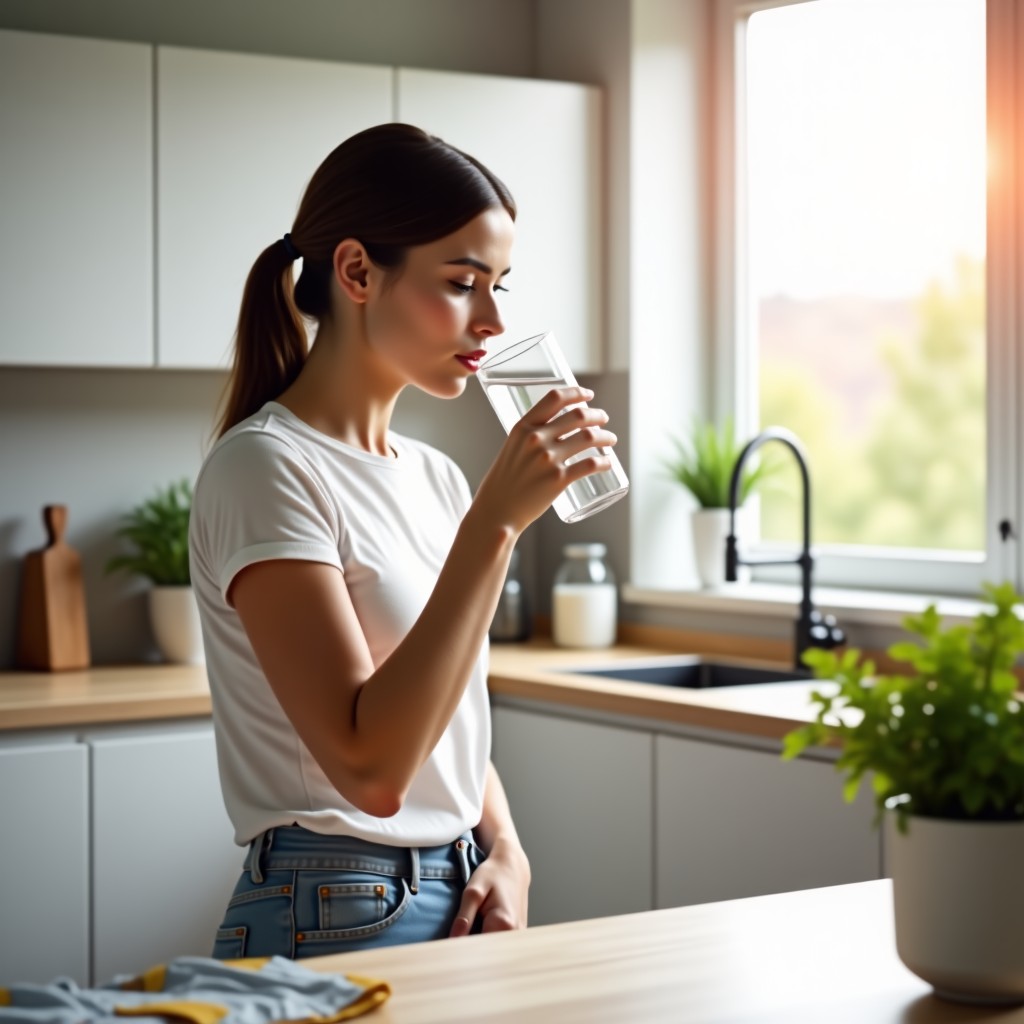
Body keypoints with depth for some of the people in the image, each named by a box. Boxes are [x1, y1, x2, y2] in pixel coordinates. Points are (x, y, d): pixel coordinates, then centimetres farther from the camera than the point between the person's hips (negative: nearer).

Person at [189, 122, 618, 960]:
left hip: (460, 906, 7)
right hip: (334, 922, -7)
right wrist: (496, 520, -25)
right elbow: (371, 764, -25)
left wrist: (505, 852, -2)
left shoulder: (435, 477, 9)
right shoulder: (266, 468, -15)